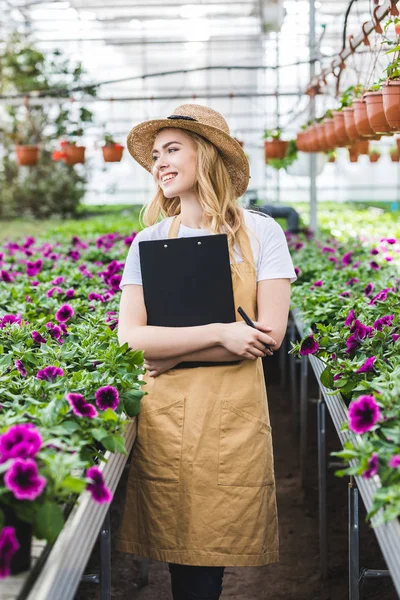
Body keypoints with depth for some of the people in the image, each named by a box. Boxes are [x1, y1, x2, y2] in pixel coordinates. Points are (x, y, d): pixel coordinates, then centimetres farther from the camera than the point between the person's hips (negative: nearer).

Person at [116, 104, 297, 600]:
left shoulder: (260, 233, 1)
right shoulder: (148, 241, 5)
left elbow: (270, 335, -8)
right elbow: (130, 338, -6)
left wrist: (172, 351, -9)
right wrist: (219, 333, -16)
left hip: (233, 411, -1)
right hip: (163, 413, 1)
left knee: (217, 546, 1)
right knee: (182, 553, 4)